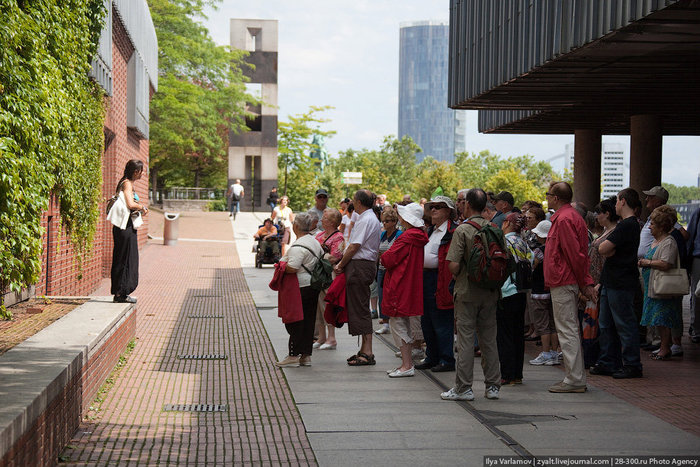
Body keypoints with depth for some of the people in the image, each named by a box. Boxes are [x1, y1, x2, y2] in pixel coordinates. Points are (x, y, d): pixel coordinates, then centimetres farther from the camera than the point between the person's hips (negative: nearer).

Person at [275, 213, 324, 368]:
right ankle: (306, 355, 13)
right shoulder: (314, 241, 12)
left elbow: (292, 268, -26)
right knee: (309, 321, 10)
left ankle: (294, 356, -1)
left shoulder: (298, 246, -18)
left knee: (294, 321, -2)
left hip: (301, 289, -9)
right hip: (314, 286, 9)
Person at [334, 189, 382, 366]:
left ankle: (367, 353, -8)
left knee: (360, 309, -8)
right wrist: (343, 263, 12)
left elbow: (354, 247, -18)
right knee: (360, 308, 13)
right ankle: (364, 350, 17)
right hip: (368, 264, 10)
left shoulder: (365, 220, -15)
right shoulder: (372, 219, 18)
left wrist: (341, 265, -7)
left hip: (360, 266, -10)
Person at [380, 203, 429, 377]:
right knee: (404, 324, 16)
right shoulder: (420, 236, 9)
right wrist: (387, 259, 13)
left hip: (399, 287, -9)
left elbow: (389, 259, -17)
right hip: (411, 286, 9)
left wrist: (382, 258, 5)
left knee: (397, 323, -4)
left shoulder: (407, 237, -18)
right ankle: (407, 362, 22)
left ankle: (407, 366, -4)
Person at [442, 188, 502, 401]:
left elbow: (453, 265, -17)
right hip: (490, 292, 5)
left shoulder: (462, 230, -12)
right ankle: (493, 386, 14)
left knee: (465, 338, 0)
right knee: (489, 339, 11)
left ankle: (463, 388, 2)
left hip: (467, 292, -5)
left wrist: (459, 277, 4)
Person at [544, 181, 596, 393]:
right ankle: (576, 377, 19)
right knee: (570, 330, 14)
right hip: (568, 282, 11)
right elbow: (579, 254, 17)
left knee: (567, 331, -8)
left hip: (563, 284, -11)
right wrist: (587, 281, 13)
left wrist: (584, 282, -12)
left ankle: (574, 380, -6)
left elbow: (575, 254, -19)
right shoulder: (572, 216, 18)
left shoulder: (564, 219, -15)